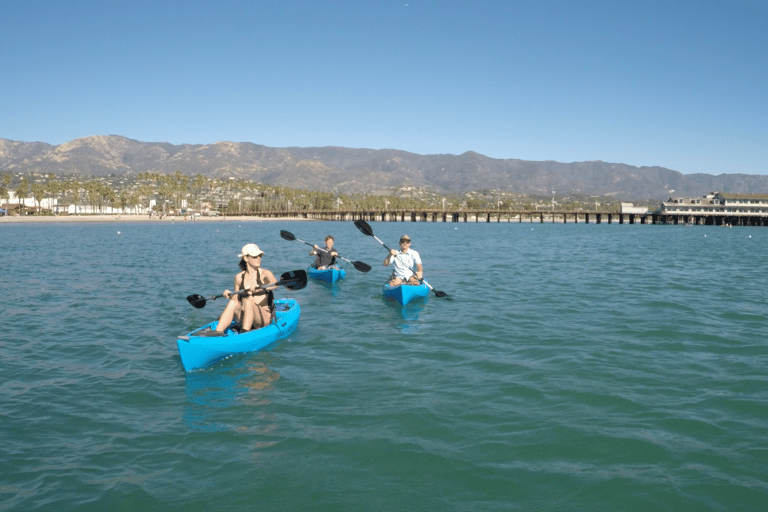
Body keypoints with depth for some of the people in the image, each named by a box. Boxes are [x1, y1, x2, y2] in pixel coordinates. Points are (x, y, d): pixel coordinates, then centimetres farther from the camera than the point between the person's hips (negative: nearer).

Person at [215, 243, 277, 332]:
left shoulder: (264, 273, -1)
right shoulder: (239, 277, 10)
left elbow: (275, 284, -24)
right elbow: (237, 299, 16)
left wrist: (260, 288, -43)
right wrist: (230, 295, -7)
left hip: (265, 318, -3)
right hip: (245, 320, 3)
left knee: (248, 300, -29)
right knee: (233, 302, -23)